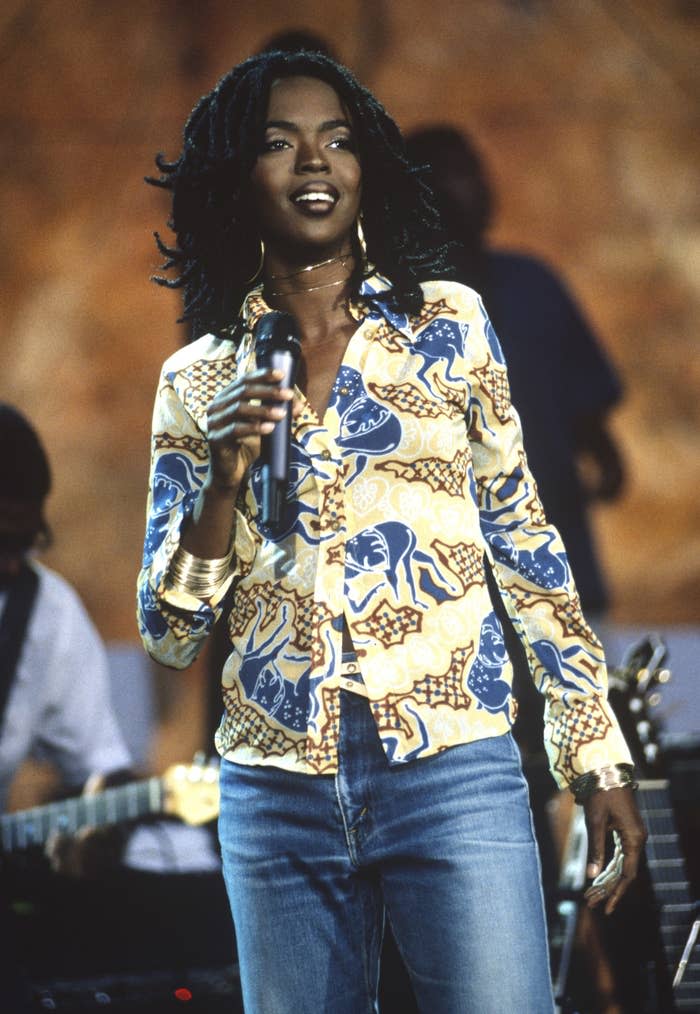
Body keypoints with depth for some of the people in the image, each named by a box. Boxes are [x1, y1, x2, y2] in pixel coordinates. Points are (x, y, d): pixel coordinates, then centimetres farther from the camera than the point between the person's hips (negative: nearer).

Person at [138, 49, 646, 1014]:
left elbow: (524, 545, 8)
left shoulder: (448, 324, 5)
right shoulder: (197, 380, 7)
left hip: (453, 777, -1)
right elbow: (168, 635, 6)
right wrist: (223, 484, -10)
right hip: (277, 793, 1)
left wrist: (598, 753, 5)